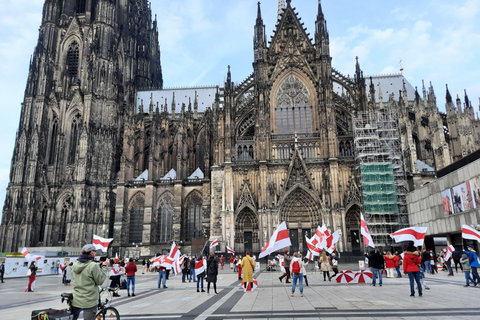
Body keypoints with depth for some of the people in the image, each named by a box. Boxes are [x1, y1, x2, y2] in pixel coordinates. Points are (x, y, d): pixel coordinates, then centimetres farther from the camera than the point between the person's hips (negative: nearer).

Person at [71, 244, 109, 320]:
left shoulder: (75, 264, 2)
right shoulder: (93, 265, -22)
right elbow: (100, 281, -13)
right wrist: (104, 266, -5)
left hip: (75, 300, 7)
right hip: (89, 302, -7)